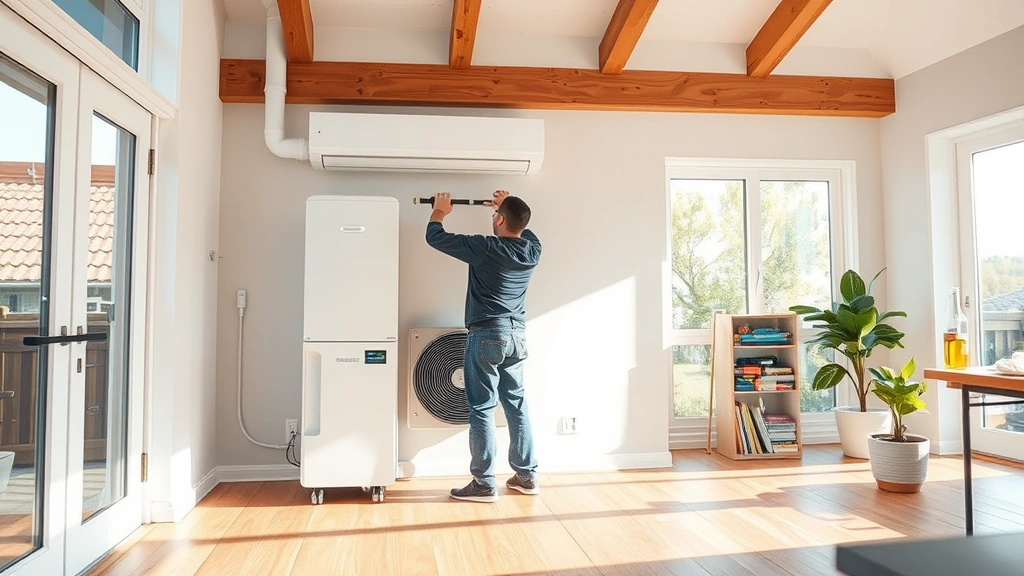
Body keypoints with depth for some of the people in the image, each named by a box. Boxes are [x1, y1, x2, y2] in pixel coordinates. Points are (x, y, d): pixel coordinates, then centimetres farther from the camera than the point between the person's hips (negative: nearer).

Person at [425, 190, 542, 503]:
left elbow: (435, 237, -5)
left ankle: (484, 484, 4)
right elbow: (521, 229, 29)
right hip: (518, 336, 7)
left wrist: (440, 210, 12)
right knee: (517, 404, 14)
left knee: (482, 409, -1)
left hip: (487, 335, -6)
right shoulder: (532, 249, 2)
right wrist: (509, 206, 35)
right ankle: (527, 476, 21)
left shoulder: (485, 248, -15)